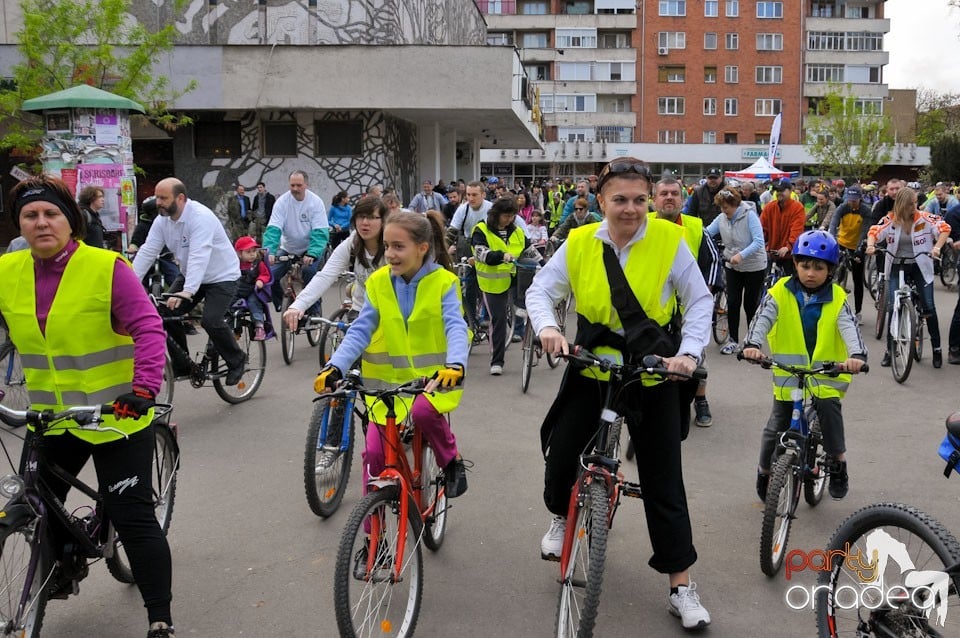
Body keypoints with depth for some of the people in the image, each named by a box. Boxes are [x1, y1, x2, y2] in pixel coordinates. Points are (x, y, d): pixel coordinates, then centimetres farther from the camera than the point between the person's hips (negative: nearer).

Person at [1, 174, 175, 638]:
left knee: (133, 518, -1)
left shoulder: (107, 268, -15)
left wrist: (144, 388, -33)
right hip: (50, 419, 5)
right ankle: (67, 564, 47)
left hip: (116, 417, -5)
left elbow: (148, 330, -20)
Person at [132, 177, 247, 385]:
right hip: (191, 277, 8)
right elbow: (147, 252, -9)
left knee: (210, 321, -24)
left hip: (221, 277, -8)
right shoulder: (162, 221, -4)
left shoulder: (201, 217, -27)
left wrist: (187, 292, -49)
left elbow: (199, 257, -38)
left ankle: (236, 360, 1)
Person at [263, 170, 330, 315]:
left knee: (308, 270, -30)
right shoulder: (282, 201, -13)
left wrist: (312, 254, -39)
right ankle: (281, 306, 14)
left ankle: (314, 310, -13)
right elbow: (273, 229, -21)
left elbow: (320, 232, -23)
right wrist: (269, 251, -37)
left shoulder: (316, 202, -16)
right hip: (287, 248, 3)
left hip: (310, 249, -3)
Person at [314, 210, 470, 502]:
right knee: (374, 452, -4)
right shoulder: (378, 282, -3)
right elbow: (360, 331, -5)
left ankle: (452, 462, -4)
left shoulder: (443, 282, -10)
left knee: (423, 411, -34)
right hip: (389, 377, 3)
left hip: (432, 375, -3)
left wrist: (455, 364, -40)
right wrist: (335, 366, -22)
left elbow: (456, 327, -20)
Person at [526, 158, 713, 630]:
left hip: (653, 372, -2)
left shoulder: (669, 241, -12)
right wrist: (547, 327, -21)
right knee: (560, 448, -1)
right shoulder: (579, 244, -7)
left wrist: (689, 351, -19)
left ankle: (681, 587, 17)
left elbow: (700, 301, -6)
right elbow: (541, 290, -2)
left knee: (663, 480, 3)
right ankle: (562, 516, 36)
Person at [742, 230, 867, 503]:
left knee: (829, 409, -21)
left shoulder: (836, 298, -5)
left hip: (826, 372, 0)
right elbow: (763, 318, -19)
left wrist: (857, 355, -39)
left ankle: (838, 464, 4)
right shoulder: (781, 293, -6)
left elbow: (849, 326, -18)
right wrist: (752, 344, -39)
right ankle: (765, 472, 25)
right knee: (777, 425, 1)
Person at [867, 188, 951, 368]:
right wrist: (871, 245, -29)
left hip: (920, 267, 0)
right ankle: (889, 350, 8)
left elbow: (944, 228, -11)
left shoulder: (924, 218, -9)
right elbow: (874, 232, -8)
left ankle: (937, 348, 11)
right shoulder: (890, 220, -7)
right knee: (893, 307, -4)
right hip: (896, 267, 0)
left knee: (929, 307, -3)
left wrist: (937, 247, -25)